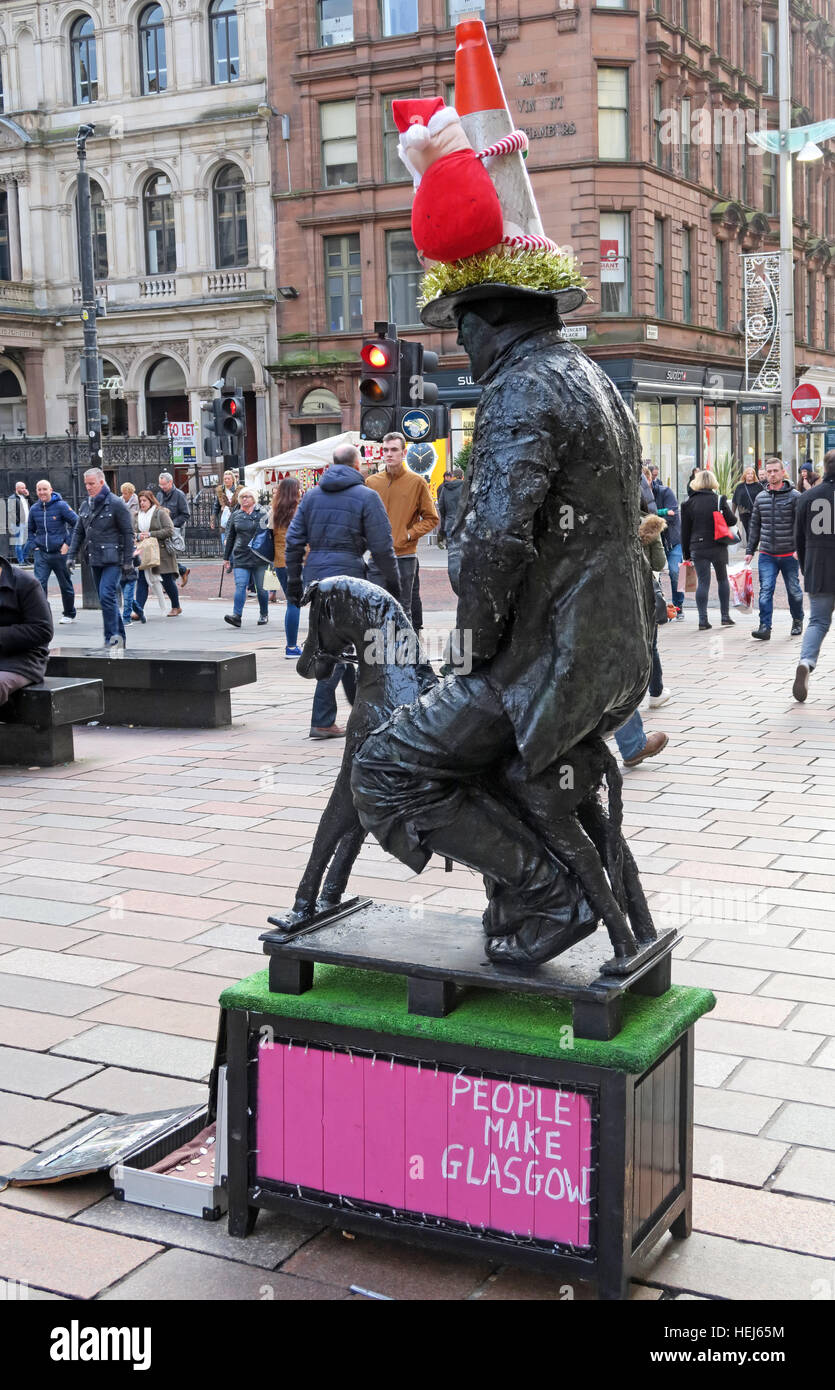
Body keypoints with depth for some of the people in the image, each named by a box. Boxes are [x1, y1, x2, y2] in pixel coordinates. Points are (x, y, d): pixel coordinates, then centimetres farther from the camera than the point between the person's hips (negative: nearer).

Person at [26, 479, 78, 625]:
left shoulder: (61, 506, -8)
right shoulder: (34, 509, 6)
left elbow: (76, 524, -6)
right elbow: (30, 530, 19)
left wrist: (68, 543, -10)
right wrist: (33, 546, 5)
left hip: (59, 552, -3)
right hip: (41, 553, 3)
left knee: (65, 585, 10)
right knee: (39, 584, -12)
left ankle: (69, 614, 27)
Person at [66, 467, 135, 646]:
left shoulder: (116, 504, -7)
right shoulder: (85, 506, 13)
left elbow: (128, 533, -7)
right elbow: (78, 532, 19)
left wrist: (128, 561, -11)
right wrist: (71, 555, 8)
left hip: (113, 559, -7)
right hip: (95, 560, 7)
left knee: (107, 596, -17)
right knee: (107, 599, 10)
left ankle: (112, 637, -14)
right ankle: (119, 637, 18)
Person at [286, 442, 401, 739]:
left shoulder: (312, 495, 12)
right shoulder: (366, 496, -3)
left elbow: (293, 541, 10)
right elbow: (382, 548, -6)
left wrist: (294, 581, 15)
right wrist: (392, 584, 3)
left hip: (315, 575, 6)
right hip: (347, 574, -6)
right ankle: (322, 721, 3)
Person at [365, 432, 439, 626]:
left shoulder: (417, 482, 0)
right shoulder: (372, 482, 9)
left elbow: (431, 518, 3)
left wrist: (409, 535, -8)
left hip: (404, 557, -2)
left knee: (403, 610, 4)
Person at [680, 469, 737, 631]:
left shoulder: (689, 503, 1)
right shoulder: (719, 500, -4)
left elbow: (685, 530, 3)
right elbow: (732, 520, -3)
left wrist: (686, 553, 10)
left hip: (697, 548, 1)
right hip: (718, 547, 0)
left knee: (703, 582, 2)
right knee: (722, 579, 15)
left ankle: (703, 620, -4)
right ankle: (725, 616, 17)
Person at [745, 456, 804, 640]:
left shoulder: (794, 496, -3)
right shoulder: (761, 497, 9)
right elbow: (755, 526, 15)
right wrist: (750, 551, 12)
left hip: (789, 554, -2)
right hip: (767, 555, 2)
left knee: (793, 590, 10)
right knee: (765, 590, -10)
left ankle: (797, 621, 31)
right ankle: (765, 627, -13)